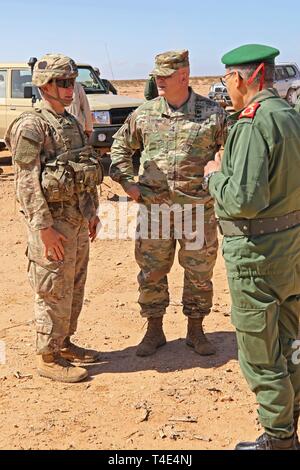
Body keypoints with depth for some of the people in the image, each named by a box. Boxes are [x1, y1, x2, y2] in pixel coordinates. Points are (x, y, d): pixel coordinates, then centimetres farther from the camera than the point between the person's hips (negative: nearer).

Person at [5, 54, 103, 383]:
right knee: (54, 293, -1)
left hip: (78, 219, 8)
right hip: (52, 221, -8)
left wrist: (91, 211, 18)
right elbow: (27, 182, -18)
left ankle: (63, 343, 30)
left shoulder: (72, 123, 13)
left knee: (74, 289, 16)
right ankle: (47, 358, 11)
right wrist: (44, 227, -21)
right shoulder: (31, 126, -13)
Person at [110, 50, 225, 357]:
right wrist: (127, 182, 5)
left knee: (199, 273, 10)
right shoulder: (144, 114, 2)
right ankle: (154, 331, 25)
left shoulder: (212, 113, -3)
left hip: (198, 210, -1)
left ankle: (195, 331, 28)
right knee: (151, 273, 8)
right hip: (153, 208, 2)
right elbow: (120, 146, 15)